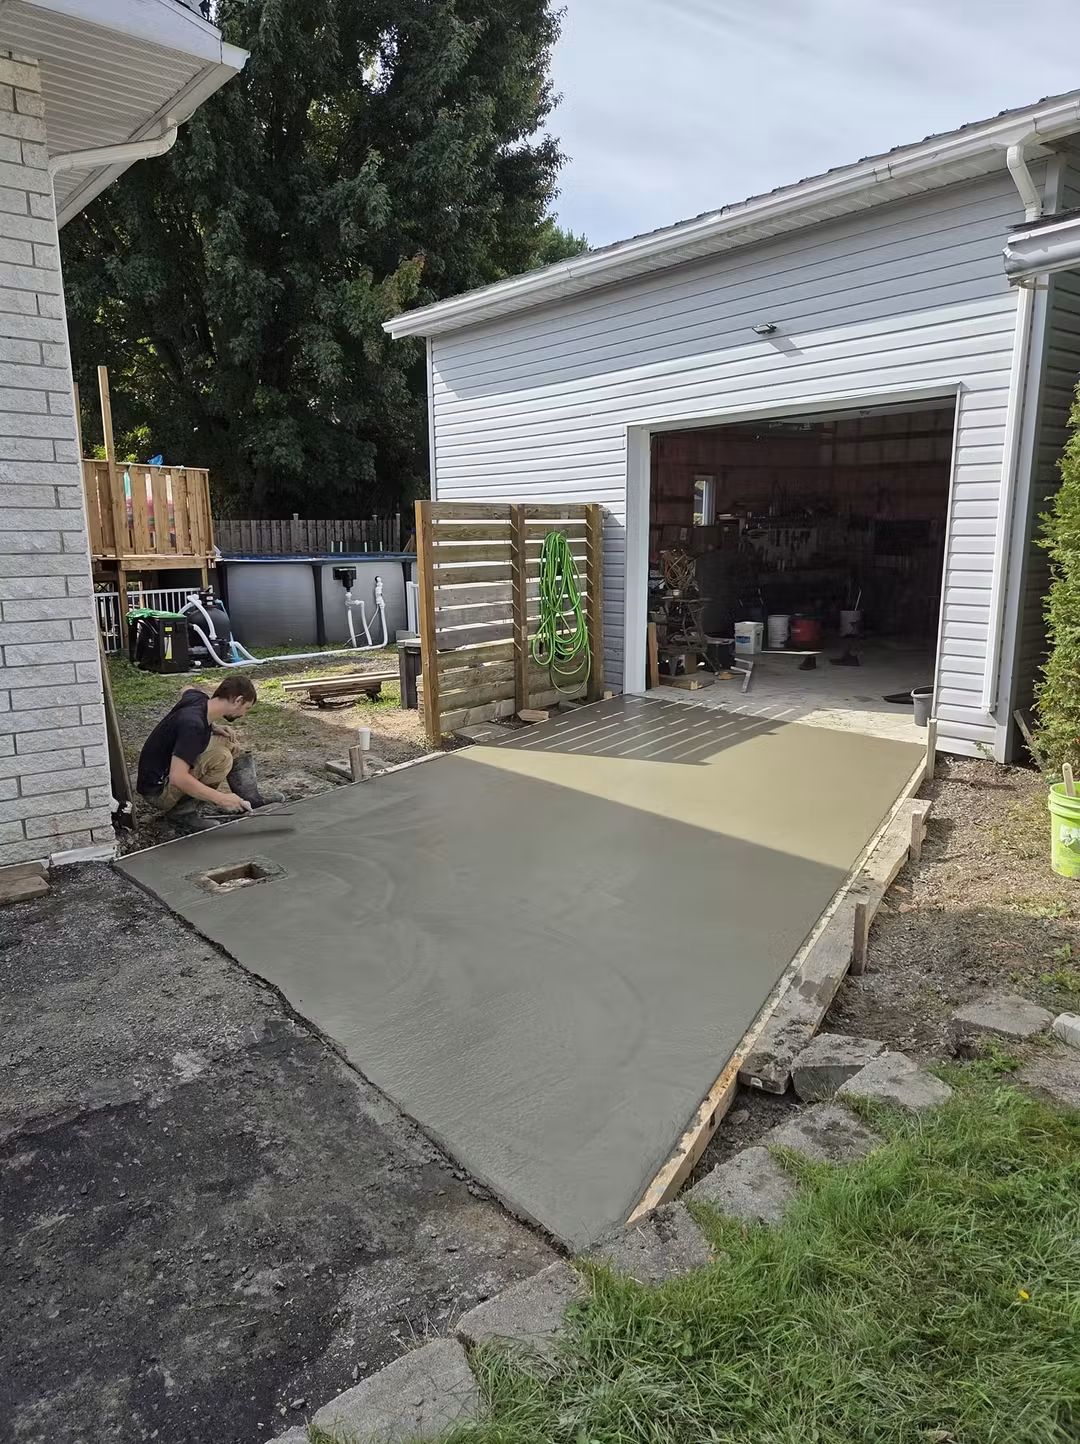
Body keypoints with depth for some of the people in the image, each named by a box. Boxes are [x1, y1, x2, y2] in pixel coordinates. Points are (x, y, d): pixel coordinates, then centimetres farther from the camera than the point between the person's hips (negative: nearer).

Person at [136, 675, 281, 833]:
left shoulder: (199, 697, -4)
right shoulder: (193, 725, -31)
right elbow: (178, 778, -37)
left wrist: (212, 725, 10)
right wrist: (222, 799, -31)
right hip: (158, 791, -10)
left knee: (226, 738, 6)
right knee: (221, 758, -26)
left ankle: (251, 797, 4)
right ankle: (184, 811, -12)